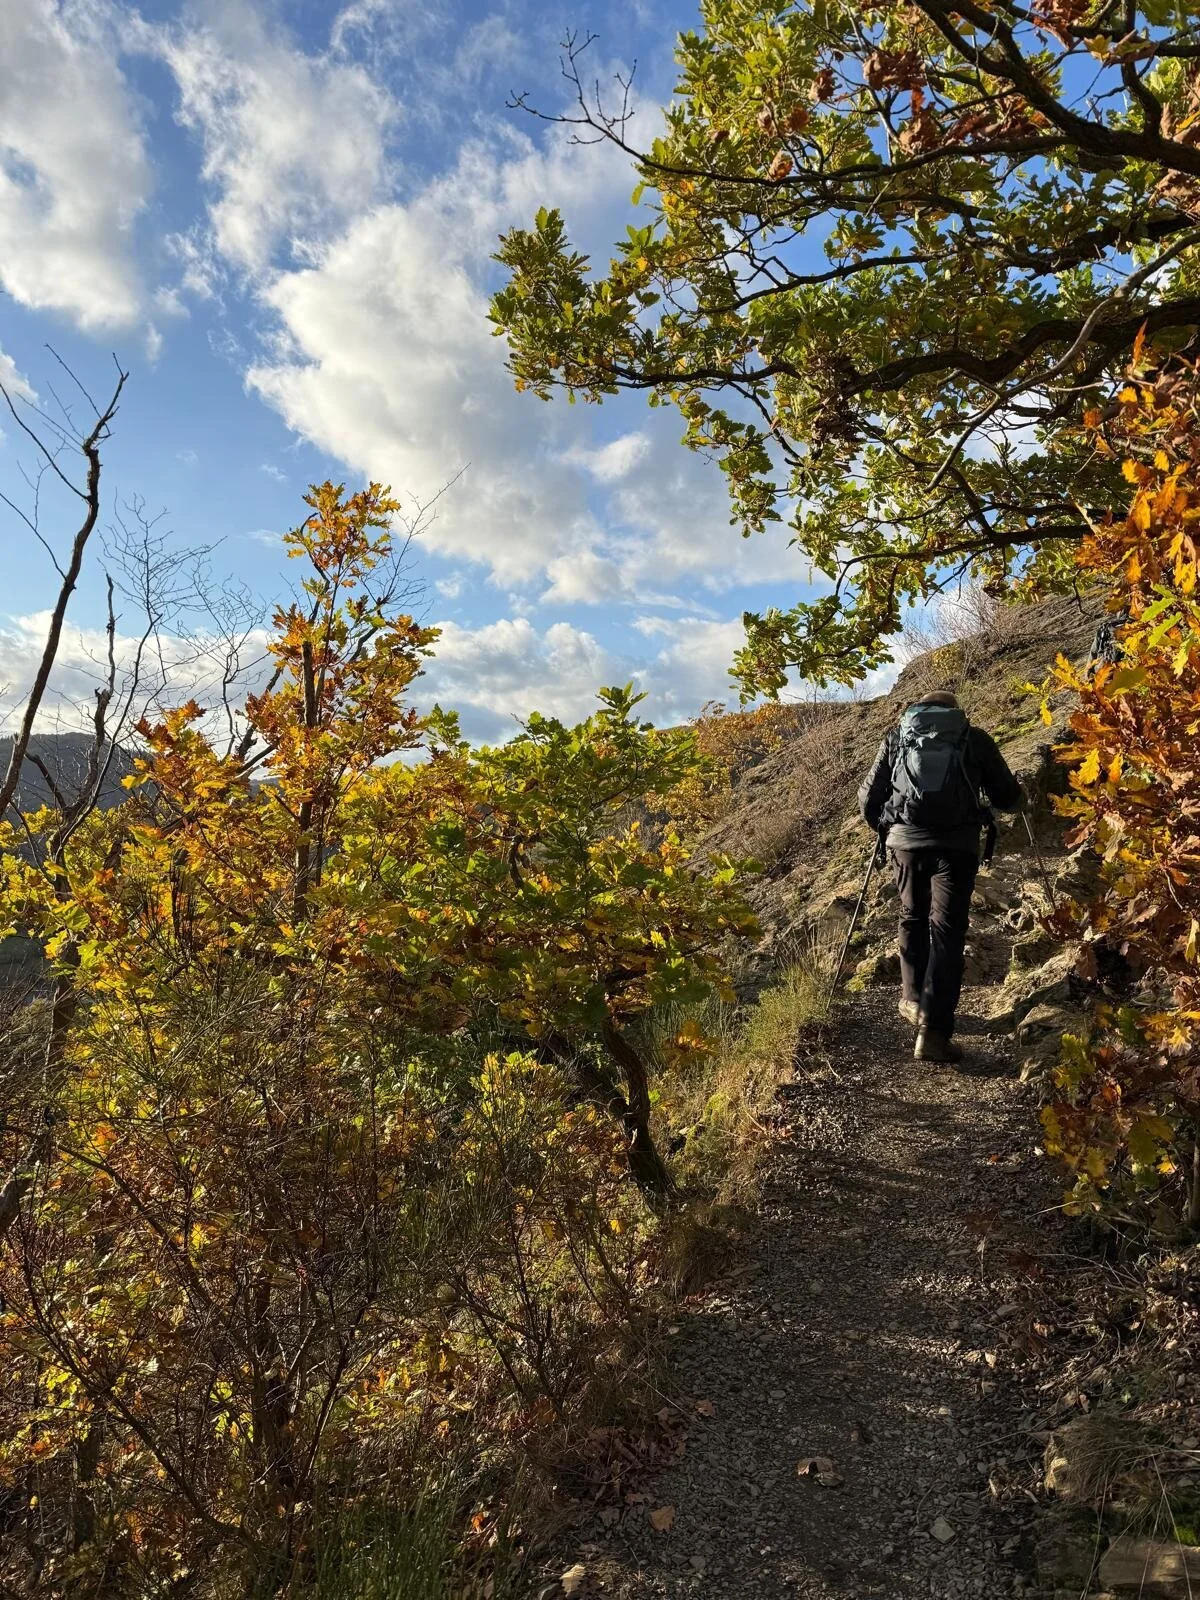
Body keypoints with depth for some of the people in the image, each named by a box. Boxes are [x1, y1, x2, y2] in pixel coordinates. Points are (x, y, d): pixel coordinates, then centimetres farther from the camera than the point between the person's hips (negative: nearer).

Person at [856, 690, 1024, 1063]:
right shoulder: (974, 739, 13)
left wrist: (879, 824, 34)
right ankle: (933, 1029, -8)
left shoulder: (897, 738, 16)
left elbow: (868, 798, 14)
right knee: (947, 930, -1)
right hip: (956, 843, -2)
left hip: (905, 840, 2)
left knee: (913, 919, 23)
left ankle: (914, 1000, 28)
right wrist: (1018, 796, 37)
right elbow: (1011, 799, 14)